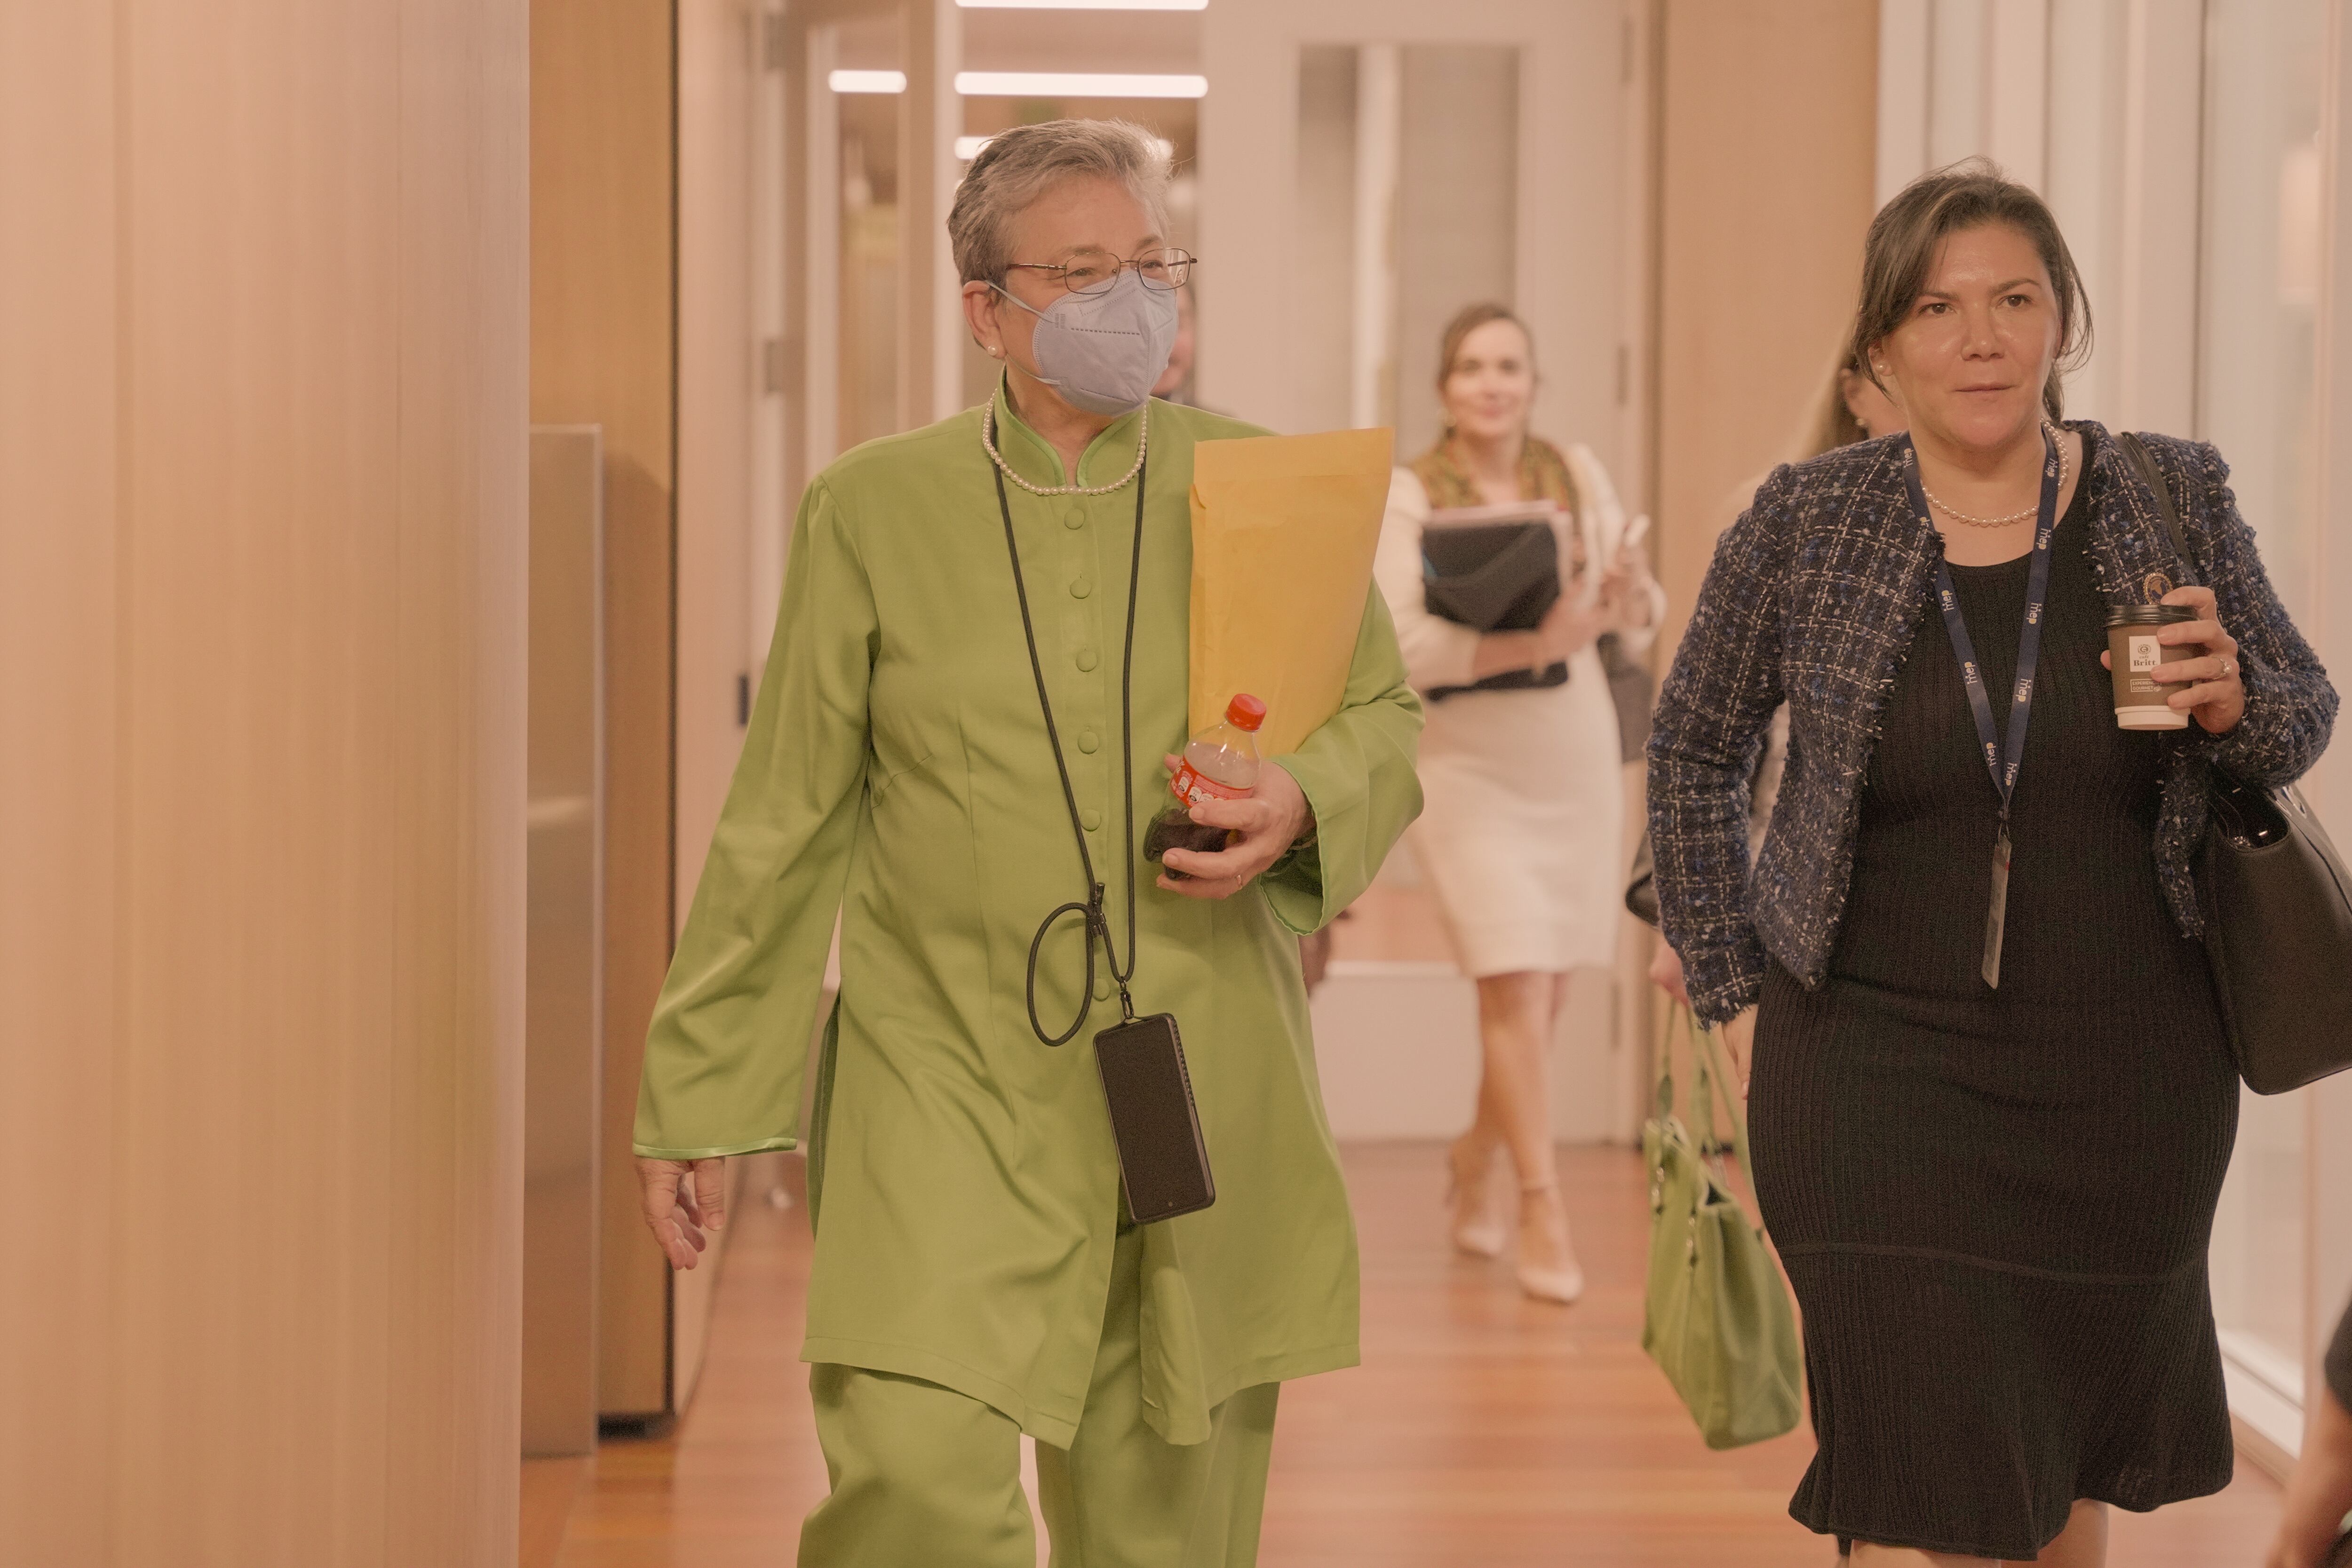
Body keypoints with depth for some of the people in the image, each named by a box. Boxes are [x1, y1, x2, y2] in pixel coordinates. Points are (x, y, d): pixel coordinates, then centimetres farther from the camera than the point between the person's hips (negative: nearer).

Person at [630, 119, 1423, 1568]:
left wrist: (1303, 802, -10)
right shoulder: (873, 509, 2)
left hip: (1201, 1094, 2)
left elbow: (1386, 717, 14)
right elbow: (786, 824, 5)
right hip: (946, 1071, -1)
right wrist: (695, 1100, 5)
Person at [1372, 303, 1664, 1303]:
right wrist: (1531, 642, -28)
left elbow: (1643, 624, 7)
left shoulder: (1579, 476, 5)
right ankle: (1541, 1210, -2)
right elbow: (1398, 647, -17)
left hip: (1577, 759, 4)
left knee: (1544, 991, 12)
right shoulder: (1409, 496, -6)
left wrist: (1628, 600, -17)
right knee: (1514, 985, -12)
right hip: (1468, 768, -4)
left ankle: (1477, 1157, 36)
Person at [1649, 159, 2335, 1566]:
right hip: (1880, 1068, -2)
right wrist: (1734, 991, 2)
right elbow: (1695, 753, 6)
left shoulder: (2173, 498, -3)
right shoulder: (1803, 527, -6)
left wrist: (2237, 704, -15)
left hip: (2130, 1069, 2)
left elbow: (2307, 709, 8)